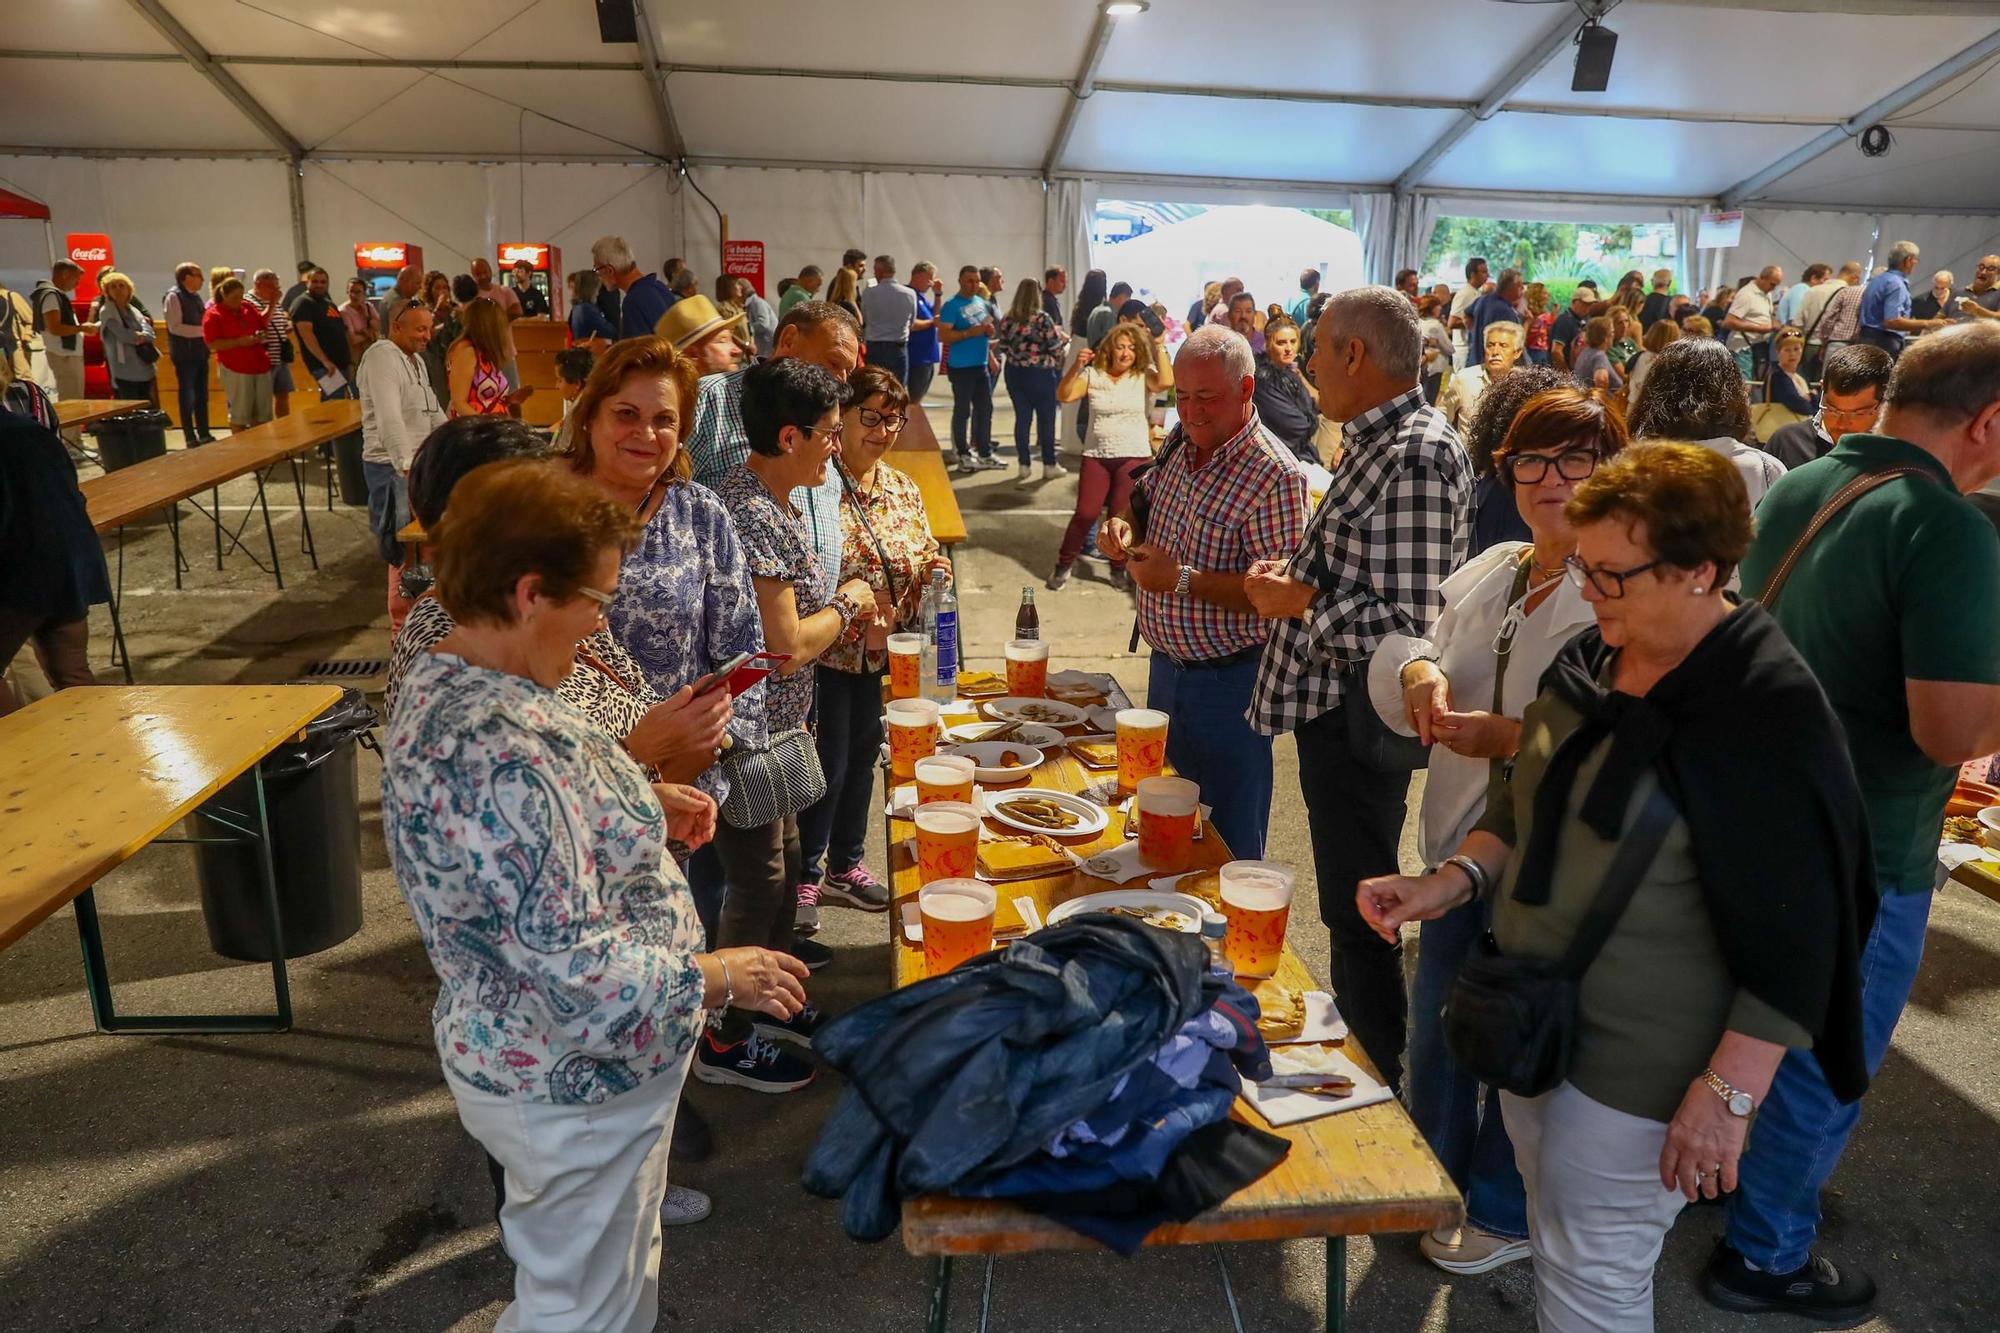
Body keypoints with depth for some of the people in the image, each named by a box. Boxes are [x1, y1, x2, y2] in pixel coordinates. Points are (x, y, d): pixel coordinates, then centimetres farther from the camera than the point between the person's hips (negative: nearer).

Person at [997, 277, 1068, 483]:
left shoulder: (1007, 318, 0)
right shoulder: (1042, 318, -14)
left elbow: (1003, 346, 8)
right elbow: (1056, 346, -11)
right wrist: (1063, 337, 10)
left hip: (1014, 373, 5)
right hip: (1040, 373, -4)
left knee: (1022, 418, 8)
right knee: (1046, 418, 5)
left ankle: (1024, 465, 11)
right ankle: (1050, 465, 10)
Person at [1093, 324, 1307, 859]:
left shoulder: (1273, 474, -22)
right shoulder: (1179, 442, 3)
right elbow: (1148, 503, 18)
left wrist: (1182, 580, -28)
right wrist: (1123, 528, -5)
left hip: (1228, 680, -8)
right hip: (1166, 666, 8)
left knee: (1230, 832, 7)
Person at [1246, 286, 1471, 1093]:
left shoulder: (1417, 457, -22)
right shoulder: (1376, 441, 10)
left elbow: (1413, 627, -27)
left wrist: (1304, 601, -17)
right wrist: (1298, 572, 5)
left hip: (1358, 718, -10)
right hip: (1333, 704, 10)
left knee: (1358, 912, 4)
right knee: (1348, 903, 22)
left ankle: (1377, 1086, 22)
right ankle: (1358, 1048, 39)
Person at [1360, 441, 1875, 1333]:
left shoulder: (1772, 713, -20)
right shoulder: (1591, 660, 2)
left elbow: (1796, 935, -19)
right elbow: (1526, 806, 14)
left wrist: (1729, 1093, -20)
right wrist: (1456, 879, -3)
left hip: (1638, 1066, -7)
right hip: (1535, 1022, 7)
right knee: (1553, 1235, 22)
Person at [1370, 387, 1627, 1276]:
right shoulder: (1491, 570, 5)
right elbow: (1407, 651, 6)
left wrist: (1510, 739, -28)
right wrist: (1419, 668, -15)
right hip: (1464, 842, 7)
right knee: (1437, 1021, 22)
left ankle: (1507, 1215, 39)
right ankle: (1433, 1180, 48)